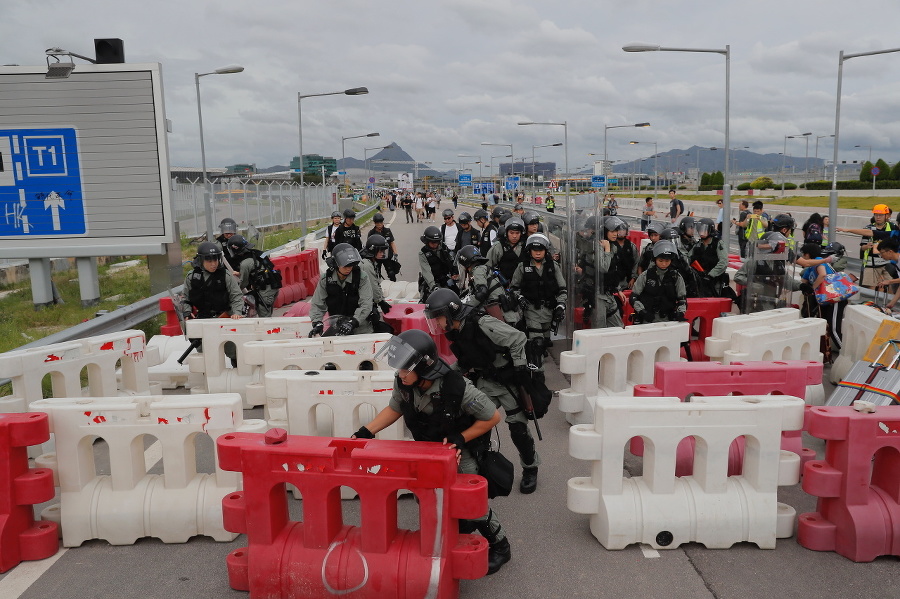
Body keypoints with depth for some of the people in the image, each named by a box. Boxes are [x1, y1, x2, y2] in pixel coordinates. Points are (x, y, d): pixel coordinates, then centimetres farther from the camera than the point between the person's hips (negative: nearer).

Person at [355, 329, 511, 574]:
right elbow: (394, 409, 0)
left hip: (461, 451, -5)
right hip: (427, 448, 5)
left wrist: (460, 438, -26)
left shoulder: (457, 388, -37)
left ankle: (500, 547, 25)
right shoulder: (403, 383, -22)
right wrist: (367, 431, -12)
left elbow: (492, 417, -22)